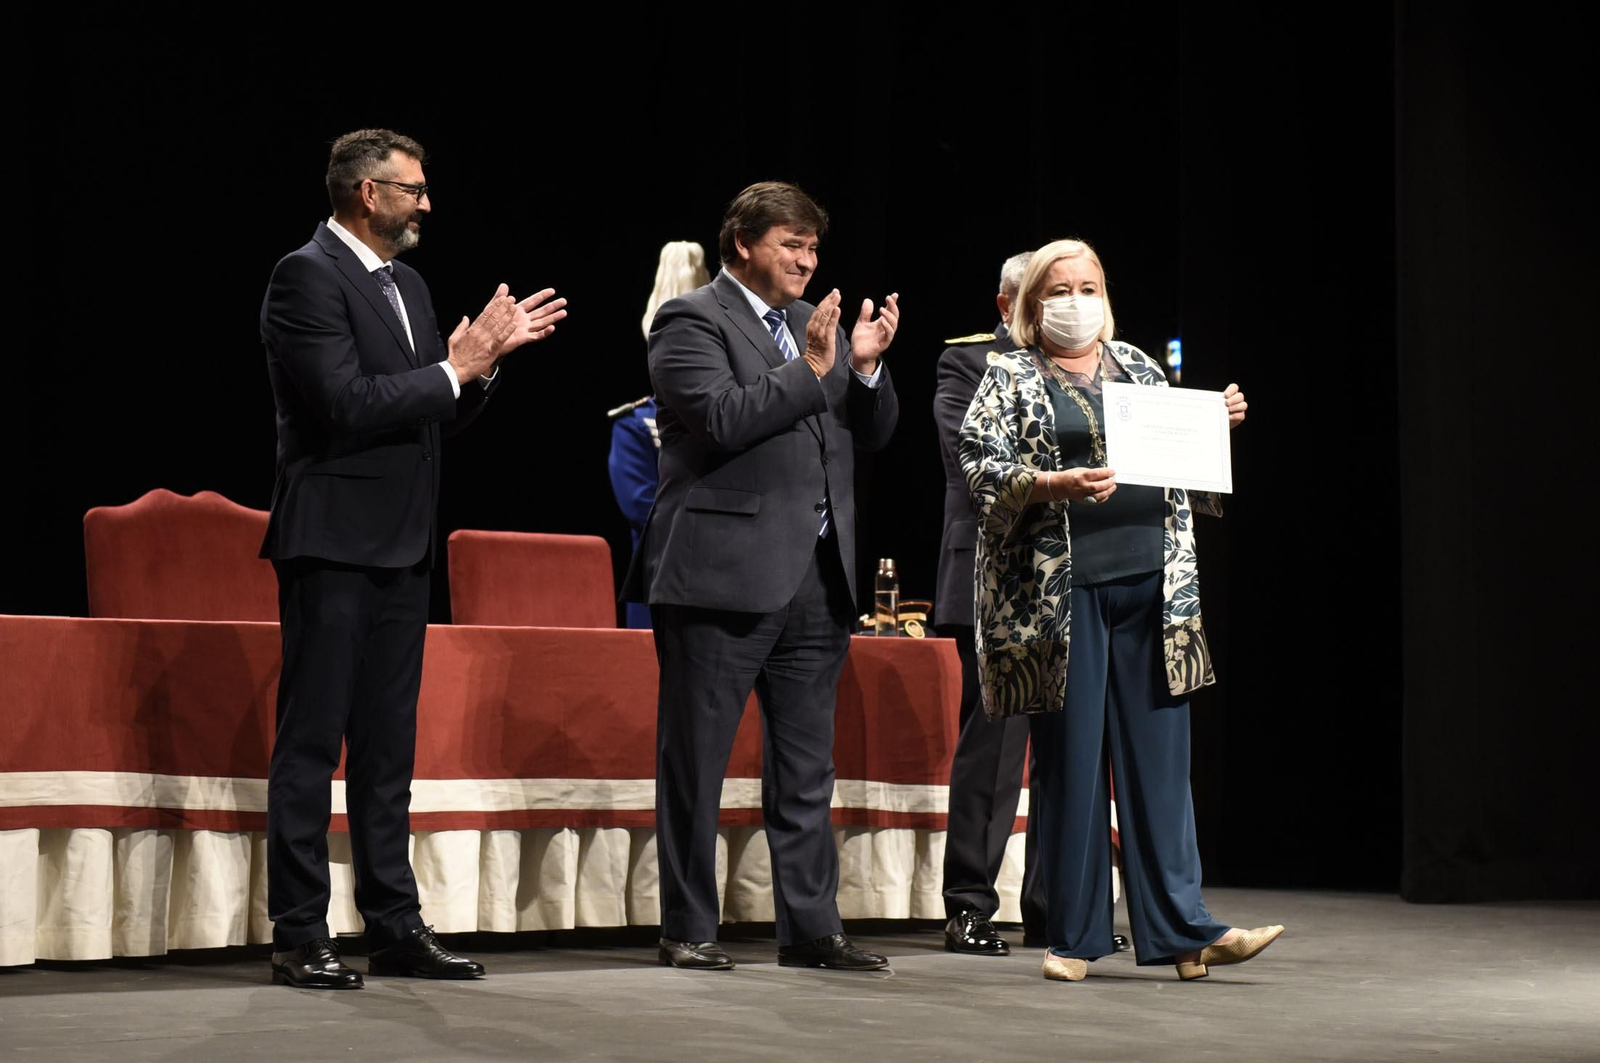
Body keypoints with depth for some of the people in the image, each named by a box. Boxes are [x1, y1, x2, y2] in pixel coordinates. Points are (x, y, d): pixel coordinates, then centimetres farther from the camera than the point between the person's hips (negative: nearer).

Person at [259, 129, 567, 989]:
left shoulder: (407, 285, 17)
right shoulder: (307, 276, -10)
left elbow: (435, 413, 20)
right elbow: (349, 403, -20)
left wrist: (485, 358, 4)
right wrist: (455, 367, -13)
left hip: (399, 547, 9)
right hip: (333, 543, -9)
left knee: (387, 748, 11)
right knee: (311, 743, -4)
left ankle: (394, 928, 16)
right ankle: (299, 938, -1)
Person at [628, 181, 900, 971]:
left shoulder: (816, 325, 18)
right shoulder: (692, 322, -3)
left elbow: (874, 432, 16)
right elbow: (723, 419, -17)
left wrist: (866, 367, -1)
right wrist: (810, 369, -15)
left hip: (815, 577, 7)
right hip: (724, 573, -7)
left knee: (806, 770, 9)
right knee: (695, 764, 1)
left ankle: (811, 928, 14)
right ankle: (688, 930, 8)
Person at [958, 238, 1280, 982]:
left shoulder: (1138, 368, 17)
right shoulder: (1010, 378, 5)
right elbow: (984, 472, -6)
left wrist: (1218, 425, 4)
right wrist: (1057, 484, -21)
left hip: (1150, 586, 4)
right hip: (1060, 592, -3)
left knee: (1159, 759, 2)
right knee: (1071, 761, 0)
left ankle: (1180, 931, 2)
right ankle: (1072, 936, 7)